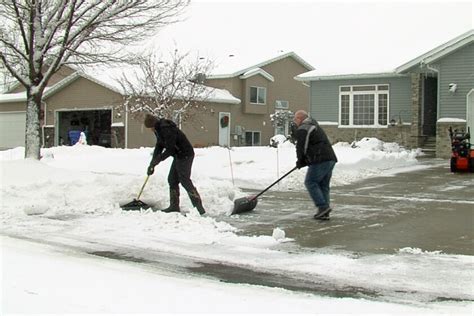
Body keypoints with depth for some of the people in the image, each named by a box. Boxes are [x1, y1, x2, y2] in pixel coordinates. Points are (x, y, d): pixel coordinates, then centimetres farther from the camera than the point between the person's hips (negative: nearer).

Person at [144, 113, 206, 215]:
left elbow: (170, 149, -25)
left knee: (185, 181, -12)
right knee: (172, 180, 12)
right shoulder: (159, 129, 10)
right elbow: (159, 146, 14)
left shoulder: (167, 129, -23)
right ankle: (174, 206, 18)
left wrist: (157, 160, -20)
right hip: (178, 156, 10)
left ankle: (199, 207, -12)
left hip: (185, 155, -10)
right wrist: (152, 163, 8)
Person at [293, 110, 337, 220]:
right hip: (330, 158, 9)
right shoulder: (316, 126, 27)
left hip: (320, 160, -9)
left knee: (310, 182, -3)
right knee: (323, 185, 10)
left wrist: (300, 162, 11)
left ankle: (323, 206, -12)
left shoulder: (302, 130, -4)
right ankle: (324, 213, 8)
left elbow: (301, 148, -6)